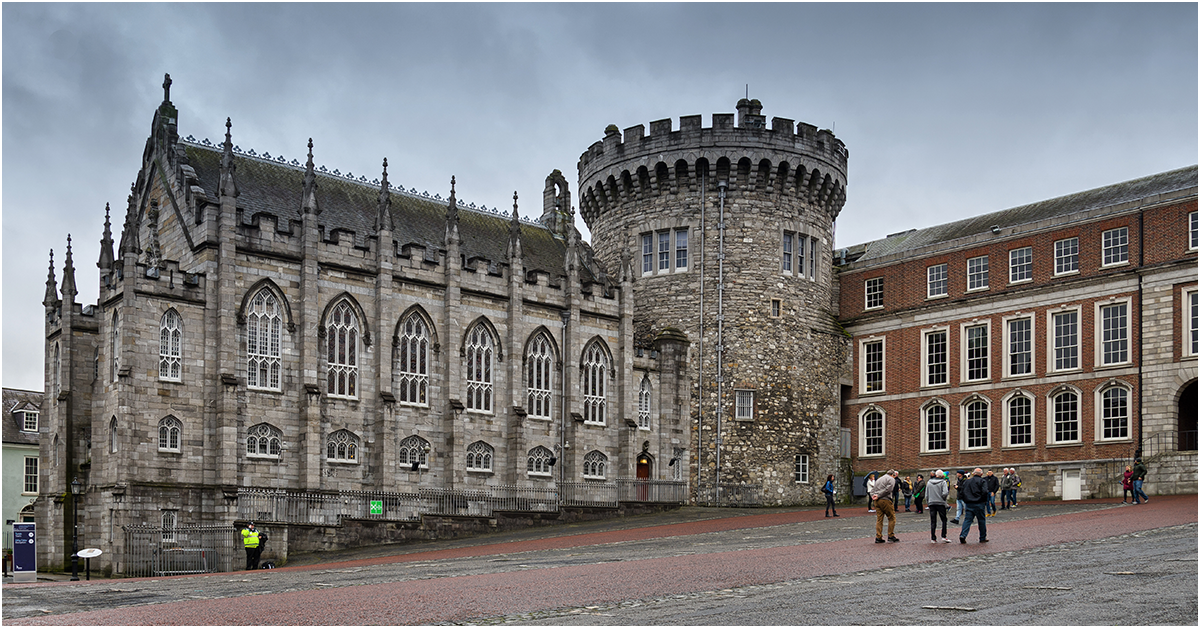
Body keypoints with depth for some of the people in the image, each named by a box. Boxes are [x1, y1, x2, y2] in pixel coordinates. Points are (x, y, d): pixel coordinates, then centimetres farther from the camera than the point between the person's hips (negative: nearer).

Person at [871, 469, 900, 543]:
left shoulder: (878, 479, 26)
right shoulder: (891, 479, 3)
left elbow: (873, 490, 17)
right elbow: (887, 489, -12)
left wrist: (873, 495, -1)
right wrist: (878, 496, -10)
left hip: (877, 501, 7)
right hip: (885, 500, -7)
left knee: (879, 519, 6)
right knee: (892, 518, 3)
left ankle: (878, 537, 3)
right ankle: (891, 536, 1)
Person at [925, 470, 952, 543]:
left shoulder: (929, 482, 8)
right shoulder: (943, 482, -4)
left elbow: (926, 494, 7)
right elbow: (945, 493, -16)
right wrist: (943, 498, 2)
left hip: (931, 503, 3)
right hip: (940, 503, -3)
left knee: (933, 521, 6)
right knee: (944, 520, 7)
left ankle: (933, 538, 4)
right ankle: (943, 536, -2)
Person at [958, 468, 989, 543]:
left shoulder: (967, 481, 12)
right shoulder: (982, 481, -2)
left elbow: (961, 492, 11)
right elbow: (984, 492, -15)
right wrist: (985, 502, -2)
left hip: (969, 504, 3)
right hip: (979, 504, -3)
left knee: (967, 520, 1)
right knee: (982, 521, 9)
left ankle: (963, 535, -15)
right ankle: (983, 538, 15)